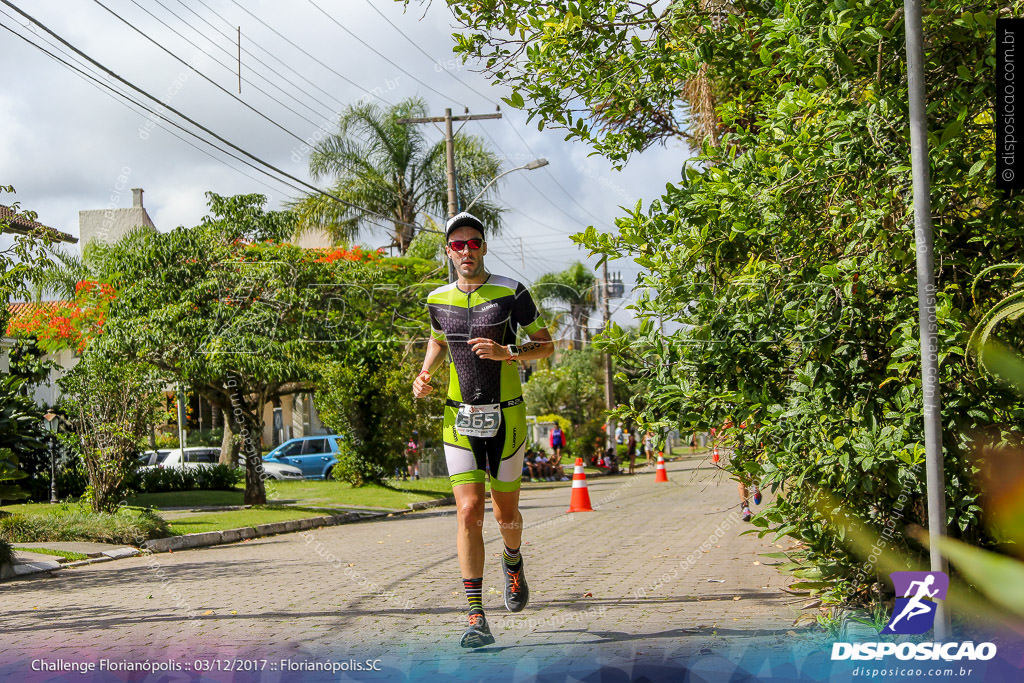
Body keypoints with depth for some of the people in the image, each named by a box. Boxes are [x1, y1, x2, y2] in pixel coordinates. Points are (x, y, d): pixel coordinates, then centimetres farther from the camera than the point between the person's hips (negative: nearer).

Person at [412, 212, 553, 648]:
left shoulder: (511, 293, -7)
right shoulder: (439, 300, 4)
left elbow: (545, 345, -2)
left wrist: (506, 353, -20)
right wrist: (424, 375, 5)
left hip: (506, 419, -1)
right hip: (460, 420, 2)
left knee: (505, 514, 8)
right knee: (468, 511, -11)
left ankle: (512, 563, 45)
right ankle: (476, 619, -10)